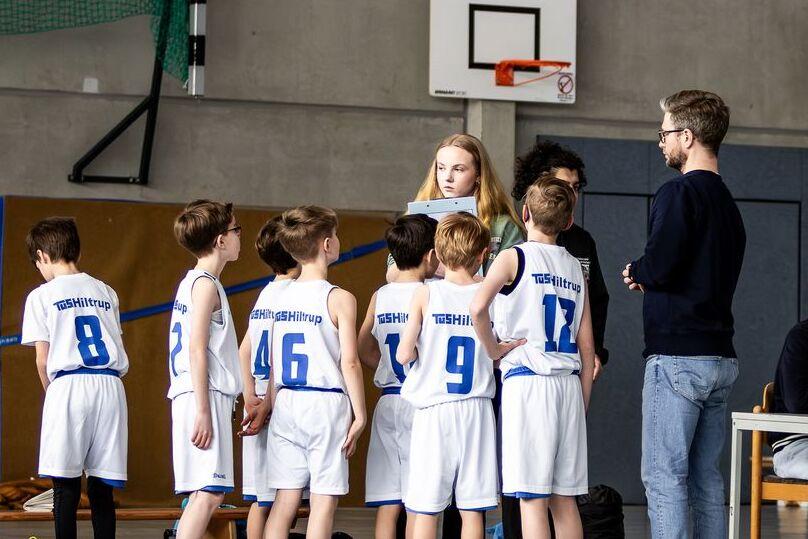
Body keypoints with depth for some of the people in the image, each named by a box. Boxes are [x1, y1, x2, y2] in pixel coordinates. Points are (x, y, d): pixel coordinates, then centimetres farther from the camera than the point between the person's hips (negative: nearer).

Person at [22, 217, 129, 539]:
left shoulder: (41, 296, 4)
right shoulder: (106, 293, 17)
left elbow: (43, 360, 0)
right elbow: (116, 347, 13)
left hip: (69, 385, -4)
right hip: (110, 386, 4)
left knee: (66, 485, -2)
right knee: (101, 487, 5)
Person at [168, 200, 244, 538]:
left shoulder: (191, 281, 20)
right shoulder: (206, 283, -8)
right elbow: (197, 349, -16)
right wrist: (203, 410, -20)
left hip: (199, 398, 10)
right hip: (206, 396, -10)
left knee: (205, 493, 9)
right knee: (209, 491, -15)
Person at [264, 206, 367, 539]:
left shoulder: (282, 297, 9)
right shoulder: (339, 298, -8)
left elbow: (274, 362, 12)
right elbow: (349, 362, -11)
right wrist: (360, 415, -6)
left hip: (286, 402, 5)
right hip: (326, 403, -5)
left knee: (285, 498, 7)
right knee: (324, 498, -1)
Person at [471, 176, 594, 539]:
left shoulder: (514, 257, 0)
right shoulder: (576, 268, 14)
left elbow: (478, 307, -20)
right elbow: (587, 347, 14)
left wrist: (492, 348, -4)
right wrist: (581, 407, 19)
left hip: (527, 380, -5)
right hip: (569, 384, 5)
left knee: (532, 498, -5)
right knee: (564, 499, 10)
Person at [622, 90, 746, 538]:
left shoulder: (679, 193, -10)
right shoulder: (727, 202, 18)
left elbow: (659, 265, -21)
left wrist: (635, 272, 1)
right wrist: (649, 278, 11)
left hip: (677, 356, -9)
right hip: (720, 357, 9)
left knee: (664, 477, -7)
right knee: (706, 480, 10)